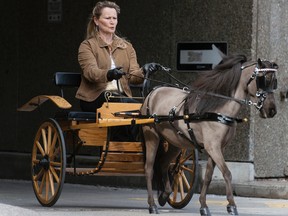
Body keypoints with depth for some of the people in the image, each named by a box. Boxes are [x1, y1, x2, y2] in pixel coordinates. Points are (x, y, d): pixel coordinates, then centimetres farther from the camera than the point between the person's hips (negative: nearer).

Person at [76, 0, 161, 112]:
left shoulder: (127, 46, 19)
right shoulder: (87, 46, 6)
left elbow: (133, 76, 6)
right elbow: (90, 72, -13)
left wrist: (143, 71, -18)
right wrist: (109, 74, -35)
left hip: (122, 96, 4)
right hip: (94, 98, -4)